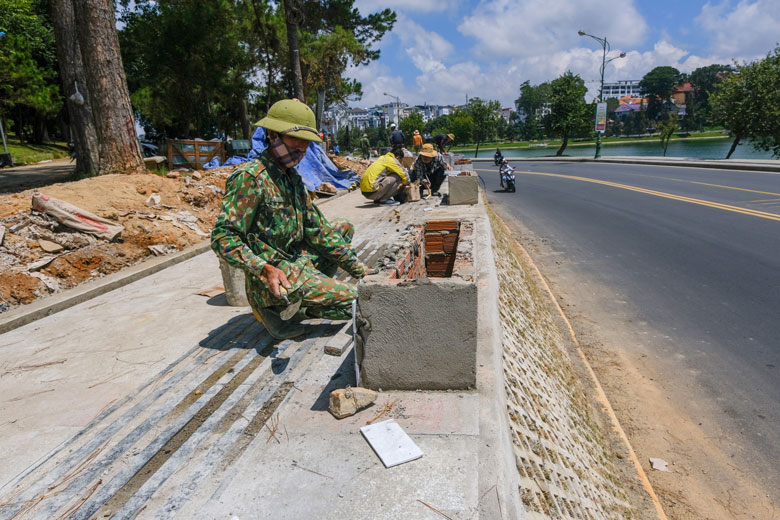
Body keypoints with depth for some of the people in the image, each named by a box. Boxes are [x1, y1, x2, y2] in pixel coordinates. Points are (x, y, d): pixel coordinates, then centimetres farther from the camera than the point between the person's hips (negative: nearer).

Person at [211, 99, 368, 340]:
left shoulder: (292, 178, 10)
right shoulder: (250, 178, -16)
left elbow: (316, 229, 11)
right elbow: (223, 237, -20)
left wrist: (358, 268, 7)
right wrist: (265, 270, -31)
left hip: (298, 261, 9)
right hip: (275, 272, -9)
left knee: (343, 227, 21)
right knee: (355, 300, -14)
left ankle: (312, 294, 10)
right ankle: (274, 307, -2)